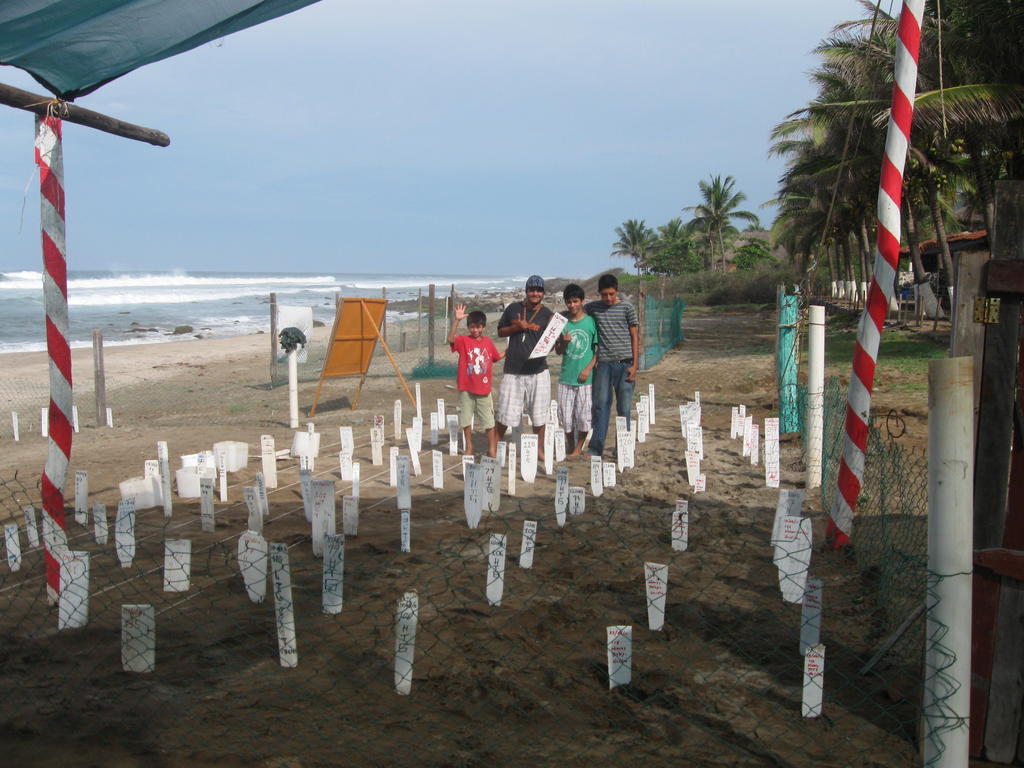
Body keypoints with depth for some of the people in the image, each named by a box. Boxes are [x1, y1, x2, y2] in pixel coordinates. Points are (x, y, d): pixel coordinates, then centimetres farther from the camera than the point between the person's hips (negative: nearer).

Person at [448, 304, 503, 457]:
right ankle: (469, 447, 22)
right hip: (466, 389, -1)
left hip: (484, 388, 2)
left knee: (489, 421, 4)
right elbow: (451, 339, -26)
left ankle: (492, 448, 13)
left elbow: (496, 357, 20)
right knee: (466, 420, 9)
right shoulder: (464, 341, -5)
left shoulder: (488, 342, 6)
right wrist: (457, 320, -33)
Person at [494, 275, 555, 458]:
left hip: (538, 370, 0)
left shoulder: (548, 315, 2)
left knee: (539, 414, 6)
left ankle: (540, 450, 18)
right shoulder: (513, 309, 5)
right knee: (505, 413, 4)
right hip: (513, 370, 0)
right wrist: (518, 327, -5)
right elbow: (500, 332, 13)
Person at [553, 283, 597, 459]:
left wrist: (589, 368, -10)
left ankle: (578, 449, 14)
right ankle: (569, 447, 23)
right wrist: (564, 342, -13)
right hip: (566, 376, 2)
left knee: (584, 415, 1)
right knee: (566, 415, 7)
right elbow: (558, 351, 8)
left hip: (585, 377, -2)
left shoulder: (591, 321, -3)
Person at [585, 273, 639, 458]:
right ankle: (596, 447, 3)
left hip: (625, 363, -2)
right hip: (604, 364, 2)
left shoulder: (626, 308, 2)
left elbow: (635, 336, 3)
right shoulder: (593, 308, 7)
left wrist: (635, 364, -3)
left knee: (624, 407, 2)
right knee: (601, 405, 0)